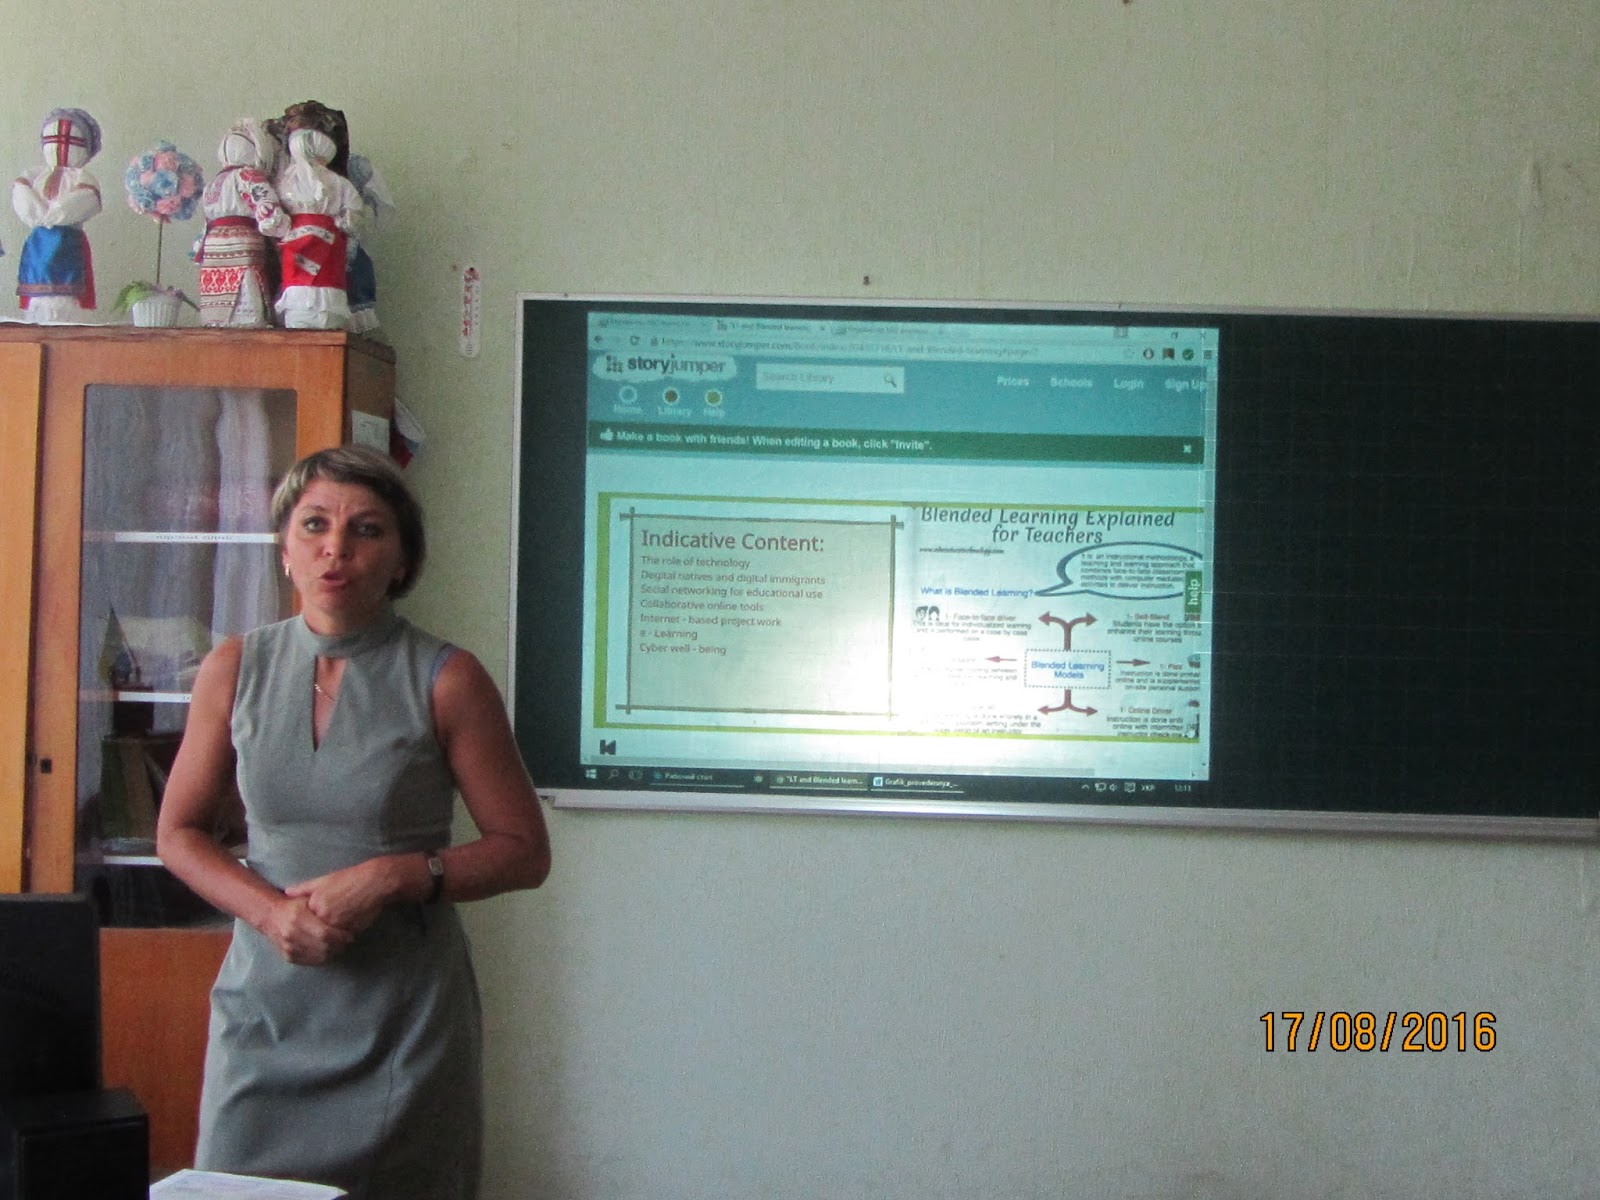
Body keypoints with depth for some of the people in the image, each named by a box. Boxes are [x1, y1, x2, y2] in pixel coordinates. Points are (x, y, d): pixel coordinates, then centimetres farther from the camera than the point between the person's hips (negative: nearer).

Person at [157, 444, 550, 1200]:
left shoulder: (445, 681, -5)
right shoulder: (236, 669, 4)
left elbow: (524, 852, -1)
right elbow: (179, 833, 10)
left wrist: (397, 876, -15)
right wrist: (269, 910, -8)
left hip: (404, 1012, -2)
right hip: (267, 1002, 3)